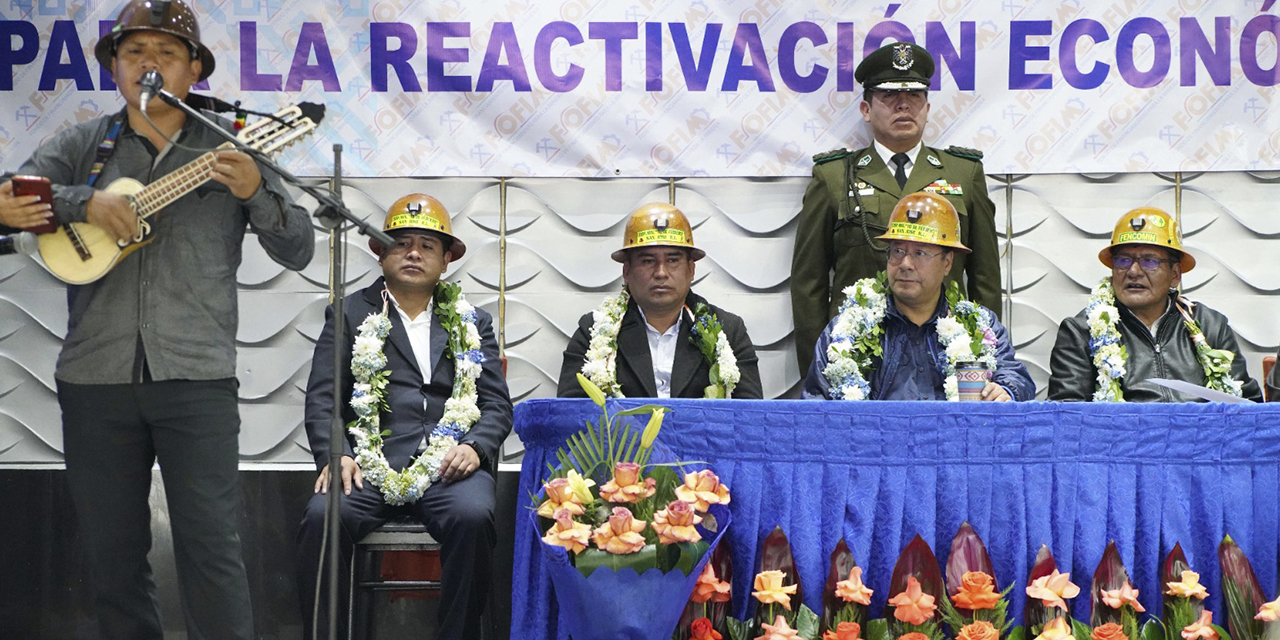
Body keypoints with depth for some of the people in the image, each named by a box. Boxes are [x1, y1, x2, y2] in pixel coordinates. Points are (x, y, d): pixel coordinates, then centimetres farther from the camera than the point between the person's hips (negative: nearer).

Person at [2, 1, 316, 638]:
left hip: (197, 377, -2)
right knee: (113, 551, 8)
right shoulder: (82, 146, 11)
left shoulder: (231, 150, 9)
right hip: (95, 380, 2)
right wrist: (85, 202, -14)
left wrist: (255, 192, -12)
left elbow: (298, 250, 6)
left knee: (211, 548, -8)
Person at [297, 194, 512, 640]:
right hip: (369, 465, 0)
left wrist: (475, 447, -8)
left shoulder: (471, 323, 21)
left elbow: (496, 404, 13)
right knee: (323, 516, -31)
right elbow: (322, 398, 7)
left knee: (472, 517, -32)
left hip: (448, 466, 1)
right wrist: (335, 455, -12)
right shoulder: (350, 315, 17)